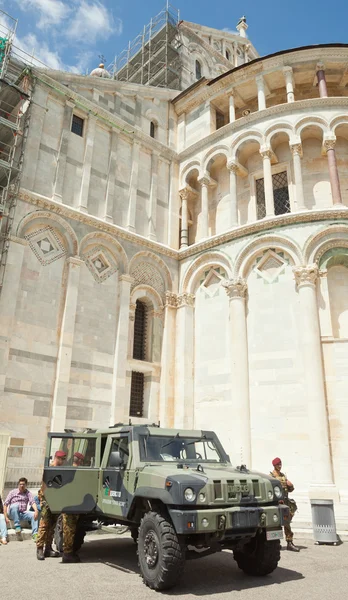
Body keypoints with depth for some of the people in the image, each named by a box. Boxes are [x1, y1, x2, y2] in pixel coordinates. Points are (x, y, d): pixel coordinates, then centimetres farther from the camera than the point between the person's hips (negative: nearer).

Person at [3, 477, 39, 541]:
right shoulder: (13, 492, 3)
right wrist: (6, 517, -12)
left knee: (34, 515, -25)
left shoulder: (28, 493, 7)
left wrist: (36, 510, -29)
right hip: (12, 514, -2)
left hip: (23, 513, 2)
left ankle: (34, 534, -25)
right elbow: (5, 504, -2)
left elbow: (32, 502, -9)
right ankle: (17, 528, -31)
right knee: (15, 505, -34)